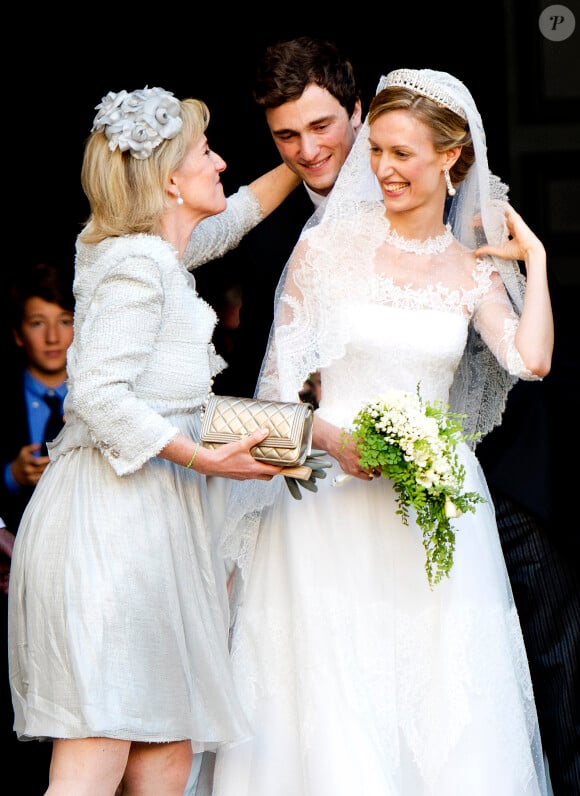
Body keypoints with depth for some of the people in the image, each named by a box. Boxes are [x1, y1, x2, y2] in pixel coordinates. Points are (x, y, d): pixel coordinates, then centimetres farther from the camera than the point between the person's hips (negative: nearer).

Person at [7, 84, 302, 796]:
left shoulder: (148, 250, 19)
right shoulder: (139, 265, -9)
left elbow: (230, 216, 41)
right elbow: (100, 392, -19)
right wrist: (205, 459, -16)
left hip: (146, 523, 10)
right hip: (112, 522, -10)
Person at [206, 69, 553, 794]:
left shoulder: (474, 268, 7)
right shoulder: (327, 247, 0)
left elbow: (531, 360, -9)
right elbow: (279, 383, 0)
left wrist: (534, 258, -1)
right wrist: (334, 439, -16)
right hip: (334, 500, -2)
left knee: (442, 698, 0)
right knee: (337, 705, -4)